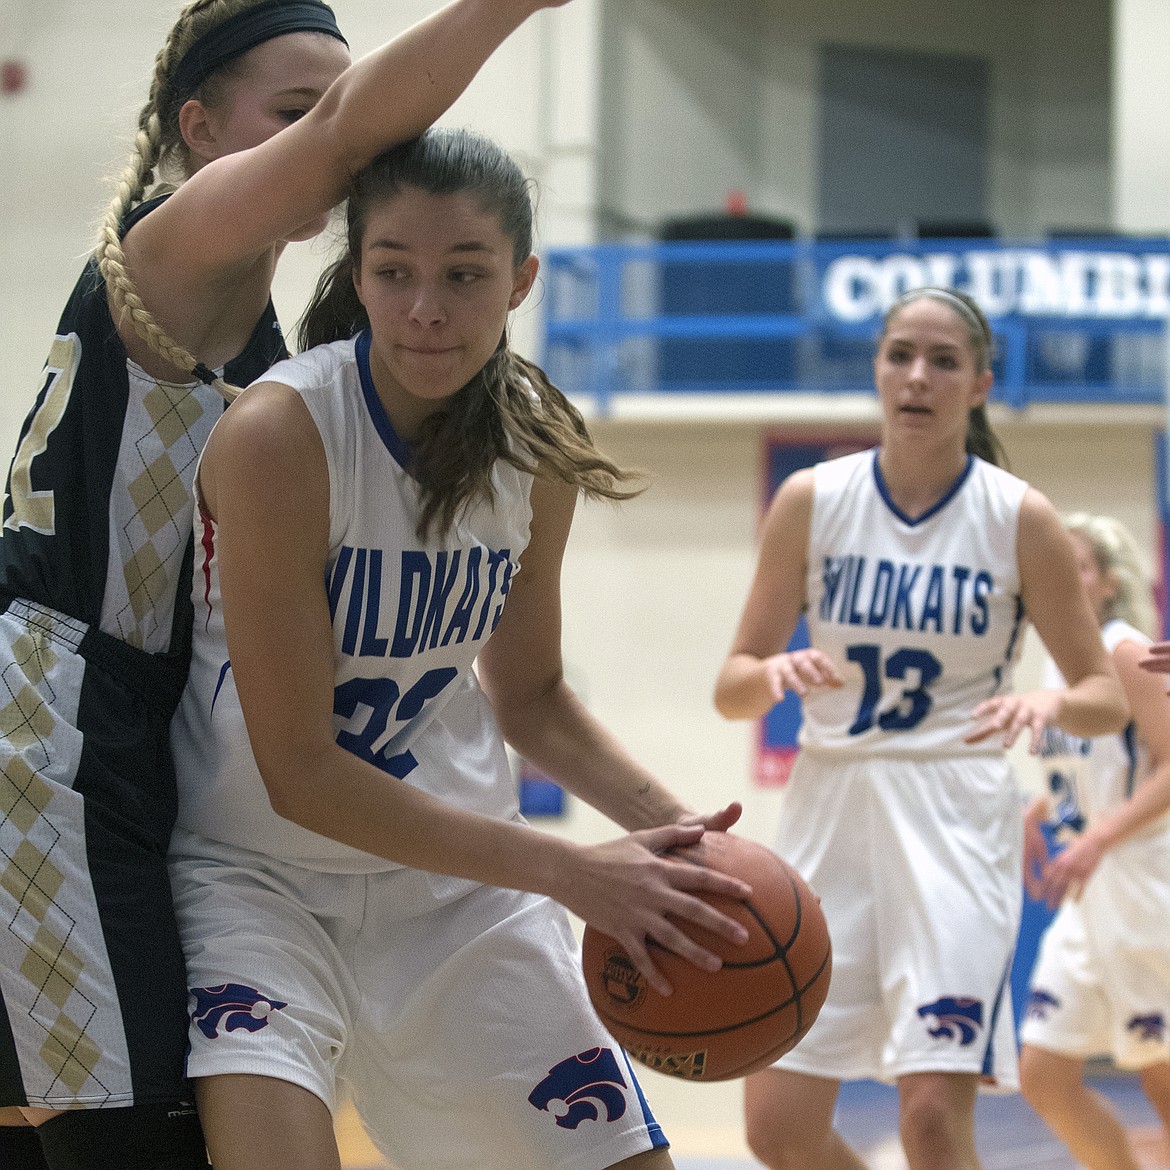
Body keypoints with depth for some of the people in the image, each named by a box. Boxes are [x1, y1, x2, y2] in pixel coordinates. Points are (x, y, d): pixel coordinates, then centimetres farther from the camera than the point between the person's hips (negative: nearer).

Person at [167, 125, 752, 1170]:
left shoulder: (539, 449, -5)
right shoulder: (279, 433, -23)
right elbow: (299, 773, -22)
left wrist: (669, 825, -7)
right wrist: (566, 870, -24)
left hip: (457, 870, 6)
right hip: (262, 874, -6)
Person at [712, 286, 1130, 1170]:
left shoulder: (1020, 519, -3)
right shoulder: (812, 501, 1)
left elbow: (1108, 697, 2)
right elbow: (732, 689, 3)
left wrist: (1049, 703, -21)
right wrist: (776, 673, -20)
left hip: (953, 821, -3)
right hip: (829, 808, 3)